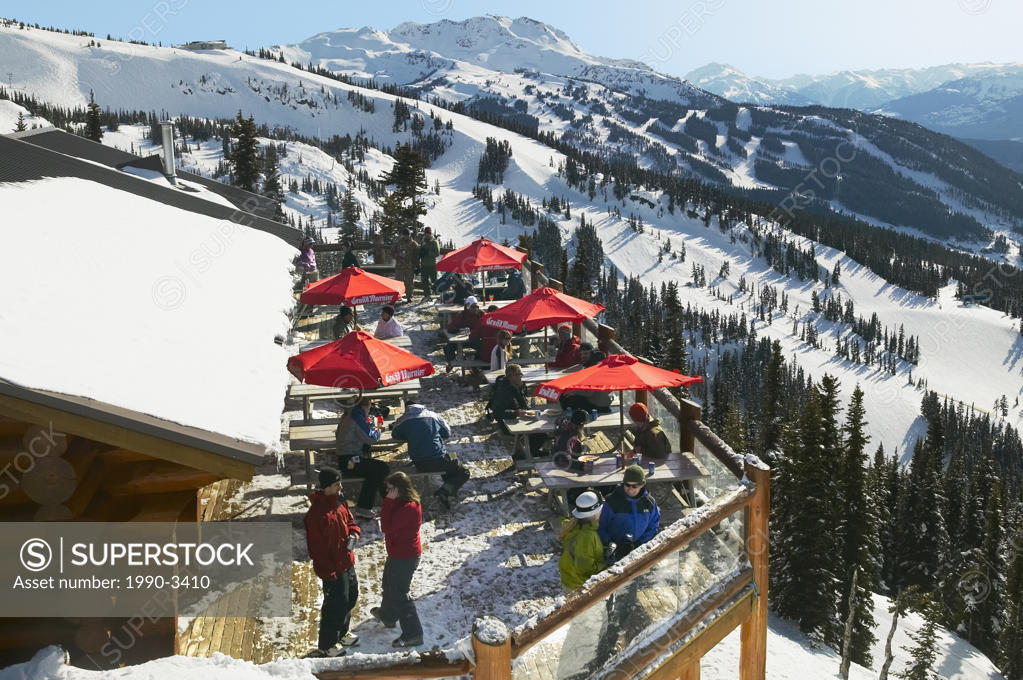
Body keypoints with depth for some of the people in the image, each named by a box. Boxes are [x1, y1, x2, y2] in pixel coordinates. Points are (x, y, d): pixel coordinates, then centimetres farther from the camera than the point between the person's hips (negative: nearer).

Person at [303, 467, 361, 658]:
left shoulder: (339, 503, 2)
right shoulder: (317, 513, -27)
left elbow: (350, 521, 17)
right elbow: (316, 547, -24)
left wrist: (354, 534, -6)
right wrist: (328, 572, -21)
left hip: (347, 563, 9)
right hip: (332, 569, -9)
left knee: (350, 596, 23)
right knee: (335, 605, 3)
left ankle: (341, 633, 44)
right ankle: (326, 645, 22)